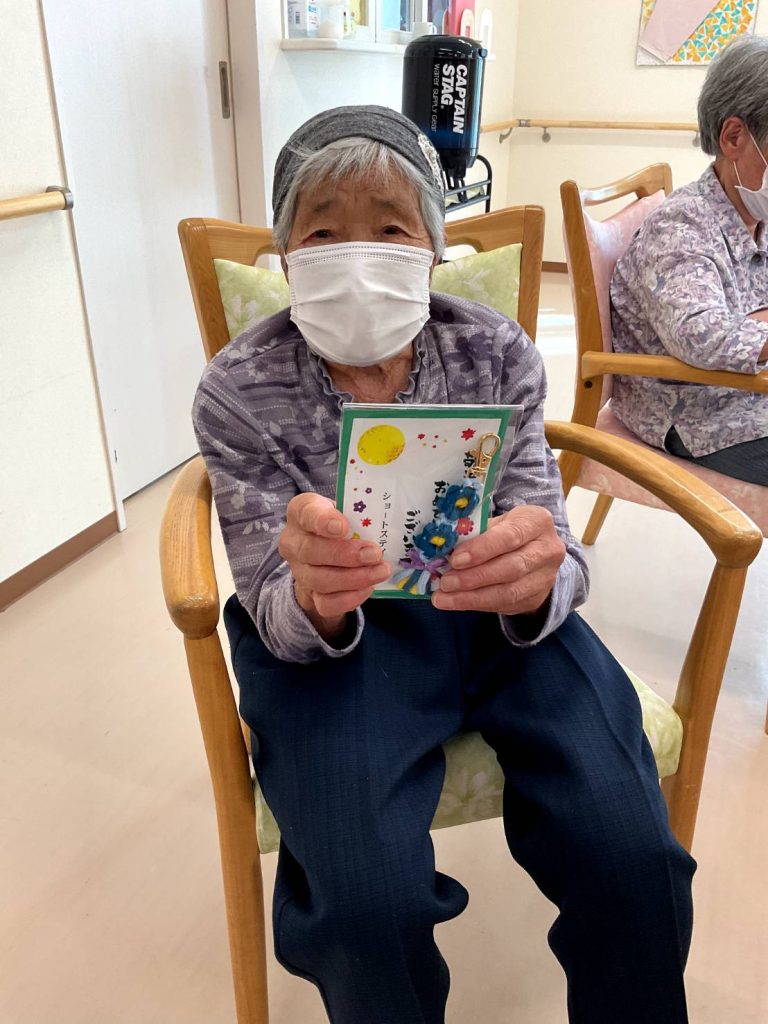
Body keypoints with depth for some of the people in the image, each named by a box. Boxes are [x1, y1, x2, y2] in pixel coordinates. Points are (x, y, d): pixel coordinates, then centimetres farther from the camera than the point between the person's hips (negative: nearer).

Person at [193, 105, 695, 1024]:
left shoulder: (497, 353, -7)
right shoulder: (239, 392, -10)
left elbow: (553, 567, -8)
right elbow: (279, 620, -10)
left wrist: (536, 578, -34)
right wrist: (314, 596, -35)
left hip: (488, 616, 2)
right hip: (329, 637, -1)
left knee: (635, 855, -17)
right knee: (372, 903, -24)